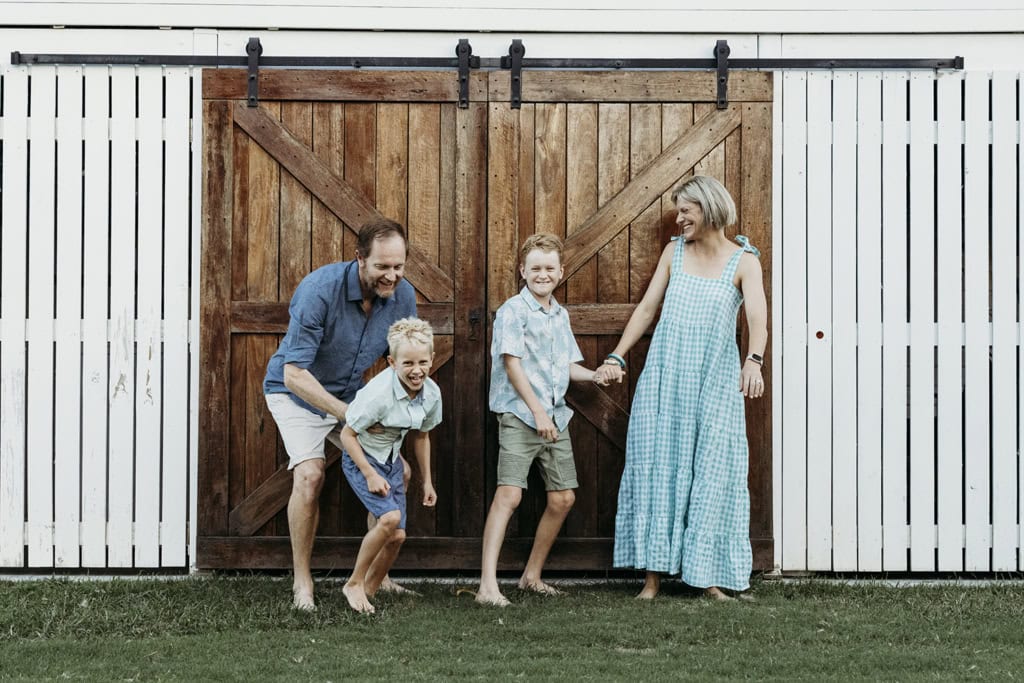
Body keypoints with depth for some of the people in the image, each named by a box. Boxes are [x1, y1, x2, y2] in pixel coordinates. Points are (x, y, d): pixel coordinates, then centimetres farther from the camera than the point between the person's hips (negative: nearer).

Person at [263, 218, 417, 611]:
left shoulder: (403, 296, -13)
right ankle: (302, 582, -10)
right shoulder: (319, 290, -31)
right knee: (310, 474, -25)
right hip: (296, 391, -5)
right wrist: (348, 415, -36)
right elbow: (294, 374, -32)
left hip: (350, 393, 6)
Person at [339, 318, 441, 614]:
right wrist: (370, 475, -22)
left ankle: (368, 590, 18)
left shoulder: (432, 393, -10)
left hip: (391, 461, 6)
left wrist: (427, 481, 12)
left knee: (397, 536, -2)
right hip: (360, 458, -6)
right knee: (390, 517, -25)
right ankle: (354, 583, -7)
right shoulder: (378, 393, -30)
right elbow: (347, 435, -21)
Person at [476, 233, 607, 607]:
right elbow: (512, 362, -13)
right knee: (509, 494, -17)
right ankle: (488, 585, -20)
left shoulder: (561, 315, 16)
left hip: (556, 417, 8)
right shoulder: (513, 310, -7)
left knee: (563, 498, 8)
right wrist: (537, 411, -17)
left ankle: (532, 575, 23)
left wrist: (595, 375, 1)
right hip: (519, 415, -7)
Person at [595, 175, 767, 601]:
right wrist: (617, 357, 2)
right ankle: (654, 573, 6)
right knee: (657, 467, 1)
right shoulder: (674, 252, 8)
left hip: (715, 380, -3)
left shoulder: (743, 261, -3)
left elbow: (758, 316, -17)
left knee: (712, 471, -1)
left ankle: (709, 575, 6)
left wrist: (754, 361, -35)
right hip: (665, 377, 3)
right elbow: (646, 308, 10)